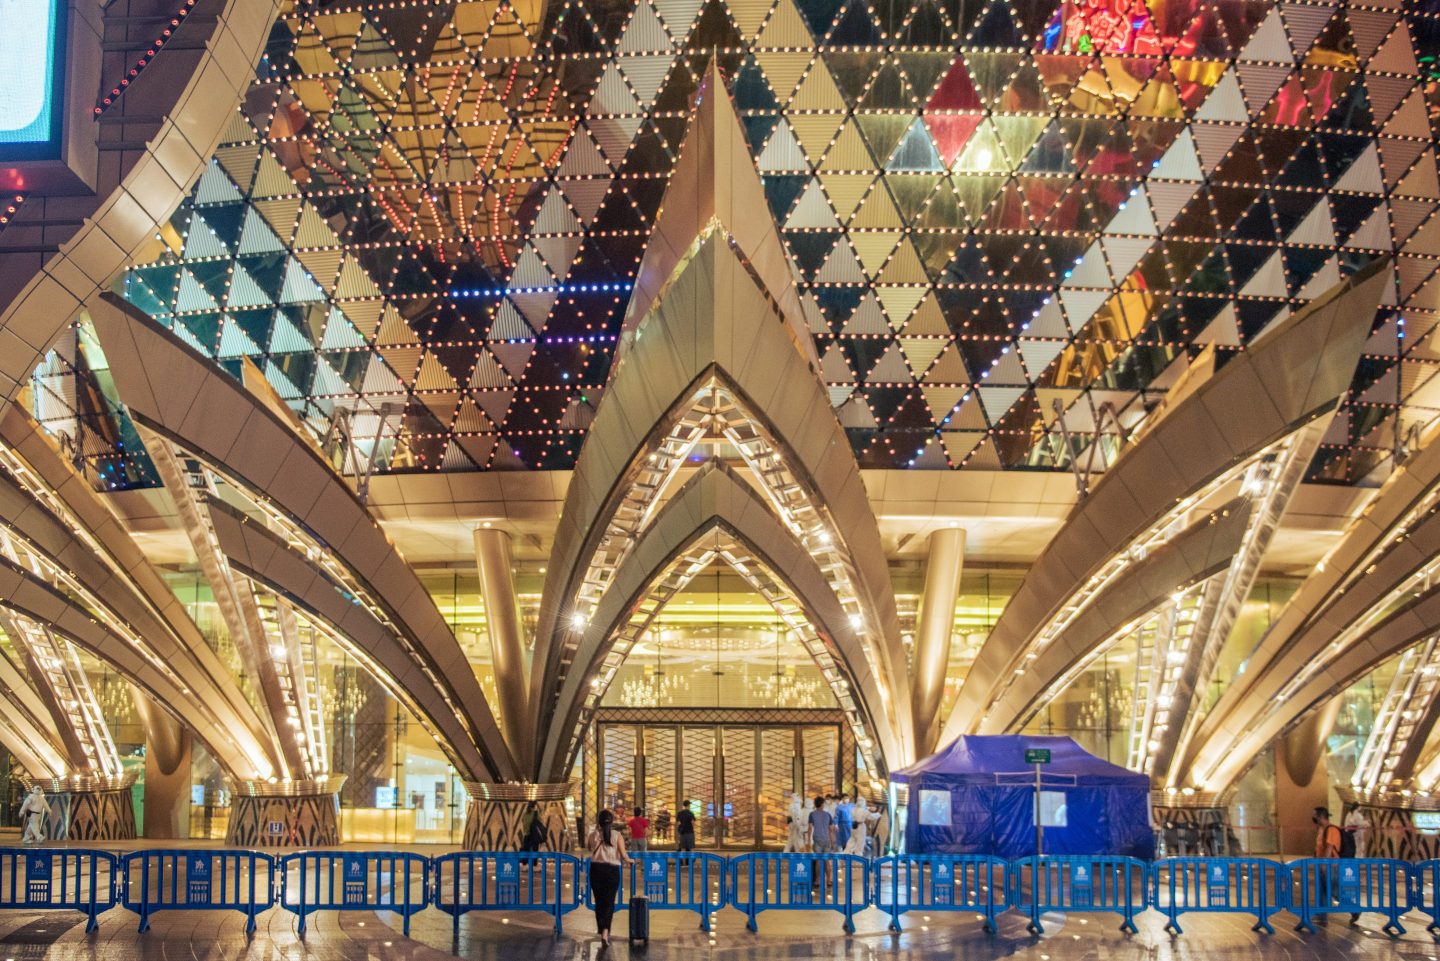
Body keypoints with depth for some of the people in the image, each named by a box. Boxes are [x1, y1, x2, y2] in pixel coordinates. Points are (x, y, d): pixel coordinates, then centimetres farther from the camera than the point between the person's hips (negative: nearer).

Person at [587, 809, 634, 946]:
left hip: (596, 869, 2)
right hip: (612, 870, -2)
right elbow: (623, 856, -10)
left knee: (599, 902, 15)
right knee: (609, 902, 3)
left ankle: (602, 932, 24)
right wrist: (630, 861, 12)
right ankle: (605, 931, -14)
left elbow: (588, 847, 19)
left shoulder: (593, 835, -1)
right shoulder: (617, 835, -6)